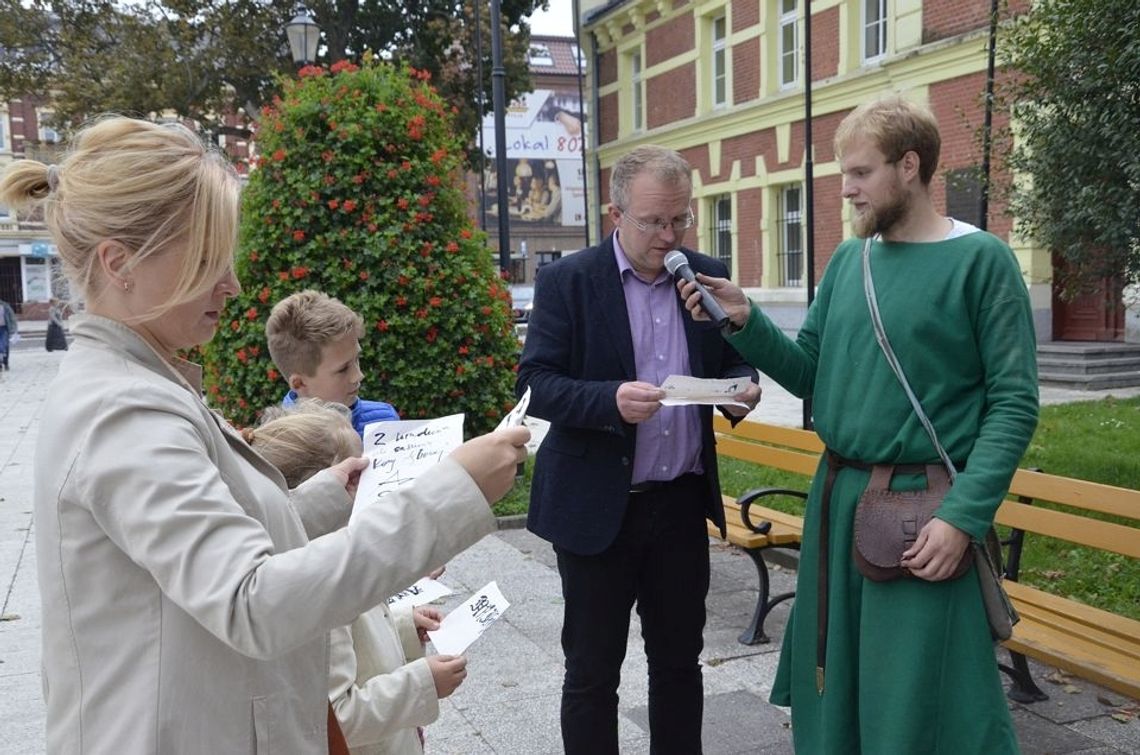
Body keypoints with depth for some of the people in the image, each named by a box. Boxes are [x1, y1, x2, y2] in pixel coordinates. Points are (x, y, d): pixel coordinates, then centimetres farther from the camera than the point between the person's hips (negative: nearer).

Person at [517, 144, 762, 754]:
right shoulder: (567, 281, -7)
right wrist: (611, 401, -29)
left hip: (683, 503, 4)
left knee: (679, 661, 17)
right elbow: (535, 383, -11)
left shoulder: (709, 276, 5)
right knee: (592, 673, 9)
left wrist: (742, 388, -12)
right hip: (597, 507, -3)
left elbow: (734, 364, 12)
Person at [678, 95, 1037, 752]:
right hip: (837, 498, 6)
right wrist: (745, 321, -6)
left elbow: (1015, 402, -11)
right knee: (834, 688, 17)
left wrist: (964, 517, -19)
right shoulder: (848, 260, 8)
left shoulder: (981, 260, -8)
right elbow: (810, 374, 9)